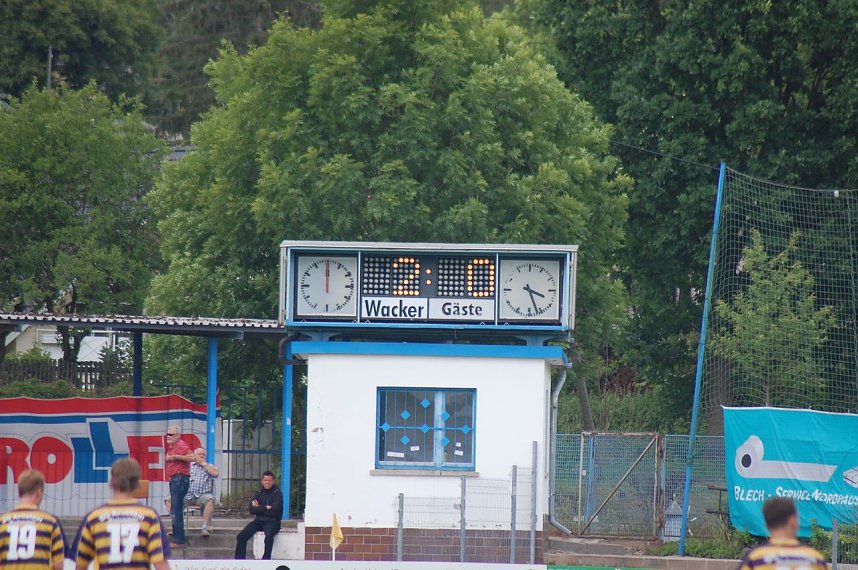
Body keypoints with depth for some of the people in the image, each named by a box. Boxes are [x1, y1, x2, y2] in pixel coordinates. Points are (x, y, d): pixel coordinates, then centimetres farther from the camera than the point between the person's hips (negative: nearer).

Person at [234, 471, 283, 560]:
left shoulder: (277, 493, -1)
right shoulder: (258, 493, 12)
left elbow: (274, 511, -12)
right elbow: (252, 510, 1)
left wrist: (259, 508, -3)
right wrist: (266, 508, -9)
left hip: (272, 521, -5)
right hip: (259, 520, 5)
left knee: (268, 536, -37)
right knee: (241, 536, -13)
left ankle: (266, 559, -31)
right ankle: (239, 561, -9)